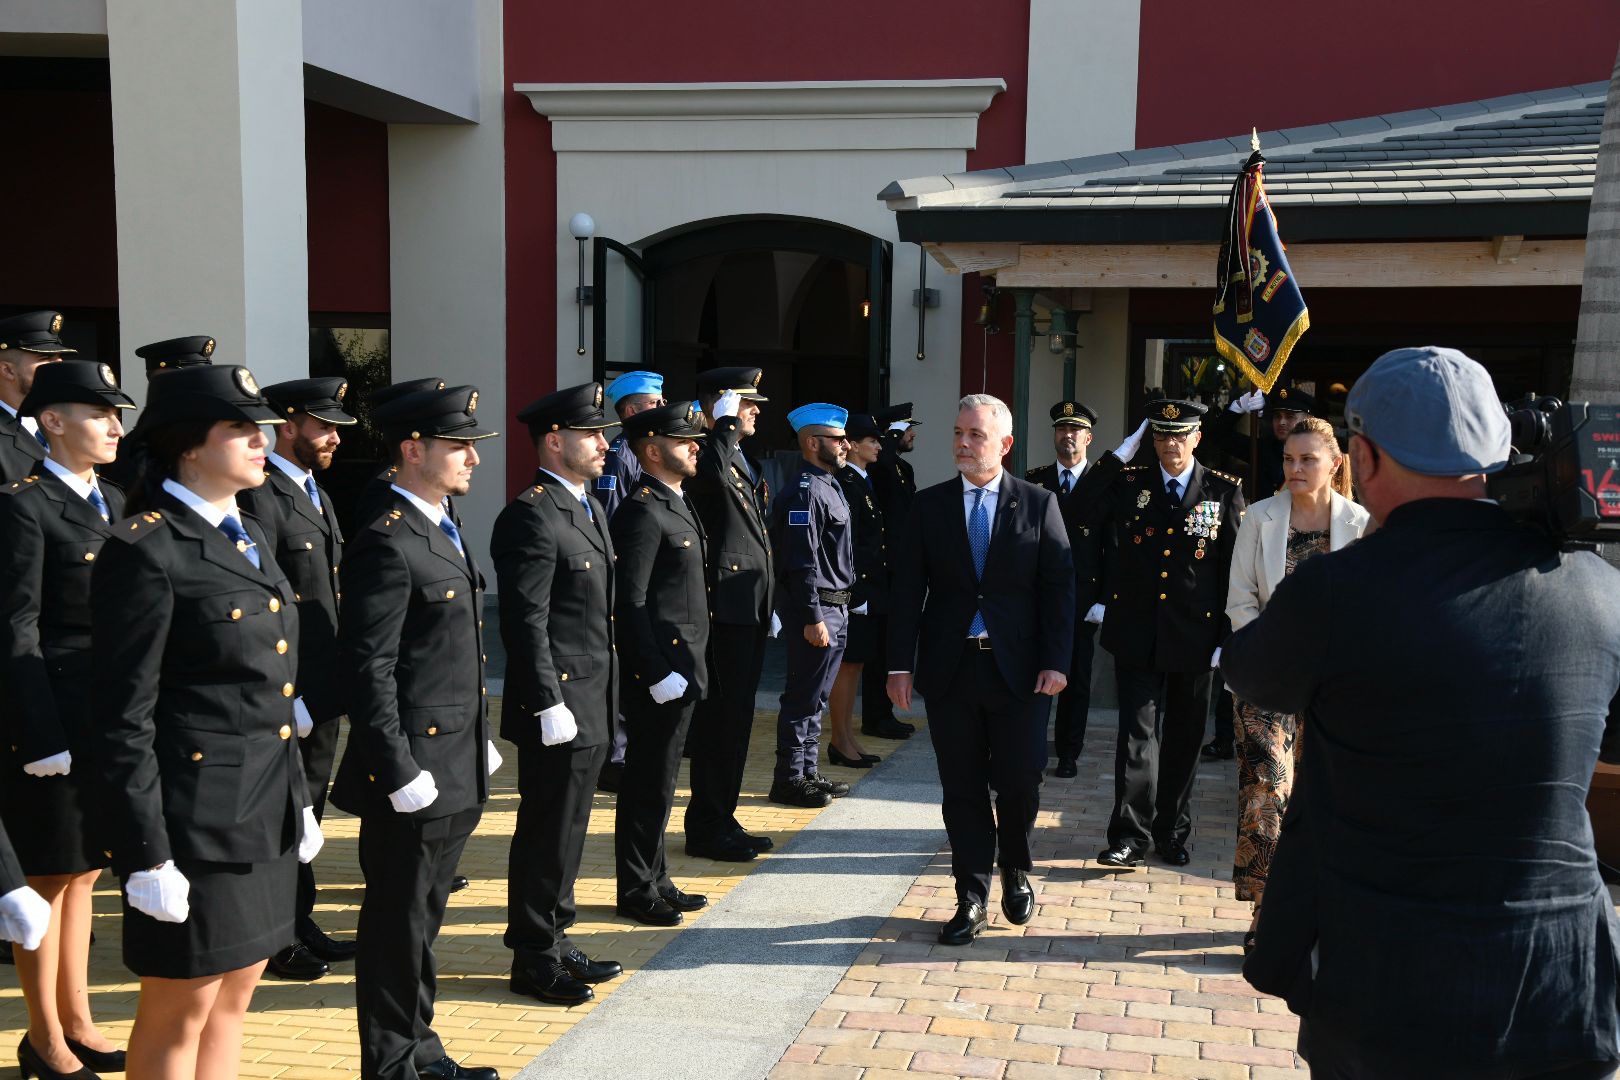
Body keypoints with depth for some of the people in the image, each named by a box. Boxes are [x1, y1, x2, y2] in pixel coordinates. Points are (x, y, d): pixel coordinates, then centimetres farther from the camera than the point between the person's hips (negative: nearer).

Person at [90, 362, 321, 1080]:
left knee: (233, 998, 17)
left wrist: (298, 800, 17)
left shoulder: (247, 536, 11)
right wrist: (147, 855, -17)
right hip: (195, 817, -8)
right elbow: (122, 719, -16)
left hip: (266, 813, 8)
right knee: (179, 1014, 6)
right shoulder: (144, 549, -15)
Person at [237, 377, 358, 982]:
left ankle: (299, 924, 30)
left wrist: (339, 679, 15)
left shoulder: (316, 494, 15)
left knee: (307, 809, 18)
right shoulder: (261, 496, -16)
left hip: (321, 688, 9)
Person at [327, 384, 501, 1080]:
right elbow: (369, 672, -20)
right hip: (414, 770, -9)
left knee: (422, 919, 19)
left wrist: (480, 743, 18)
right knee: (398, 925, 5)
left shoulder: (442, 532, 13)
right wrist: (401, 773, -20)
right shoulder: (387, 542, -17)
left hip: (456, 770, 9)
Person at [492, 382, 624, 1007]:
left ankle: (555, 942, 29)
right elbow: (525, 623, -19)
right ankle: (533, 960, 14)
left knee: (566, 832, 17)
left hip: (591, 707, 9)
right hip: (558, 707, -9)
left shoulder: (589, 507, 15)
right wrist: (549, 706, -21)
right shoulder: (531, 517, -16)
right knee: (547, 836, 2)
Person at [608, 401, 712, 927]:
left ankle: (655, 880, 27)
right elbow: (629, 603, -20)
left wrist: (688, 668, 18)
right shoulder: (642, 512, -16)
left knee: (659, 782, 17)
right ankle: (636, 890, 12)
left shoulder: (676, 505, 15)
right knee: (648, 785, 1)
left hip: (681, 669, 10)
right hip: (657, 672, -9)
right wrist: (658, 674, -22)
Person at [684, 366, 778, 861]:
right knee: (720, 717, -4)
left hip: (751, 608, 10)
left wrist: (771, 605, 24)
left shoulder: (750, 466, 19)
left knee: (737, 716, 14)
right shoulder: (706, 457, -11)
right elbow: (711, 474, -39)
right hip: (724, 607, -10)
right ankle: (706, 827, 5)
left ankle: (723, 818, 24)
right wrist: (726, 421, -24)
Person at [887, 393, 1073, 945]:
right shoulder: (929, 505, 5)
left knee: (1020, 782, 4)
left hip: (1019, 669, -1)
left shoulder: (1039, 504, 2)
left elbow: (1059, 587, 0)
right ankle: (971, 899, 18)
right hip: (950, 668, 1)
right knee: (962, 789, 6)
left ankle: (1016, 873, 31)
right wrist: (901, 665, -3)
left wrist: (1055, 662, -8)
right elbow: (907, 589, 3)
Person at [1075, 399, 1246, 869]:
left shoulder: (1225, 491, 1)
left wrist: (1228, 636, -6)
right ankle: (1130, 835, 0)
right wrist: (1120, 454, -10)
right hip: (1137, 632, 0)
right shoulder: (1129, 483, 4)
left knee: (1184, 738, 11)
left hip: (1193, 635, 0)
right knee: (1138, 732, -3)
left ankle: (1173, 833, 24)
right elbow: (1082, 512, -11)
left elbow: (1236, 567, -1)